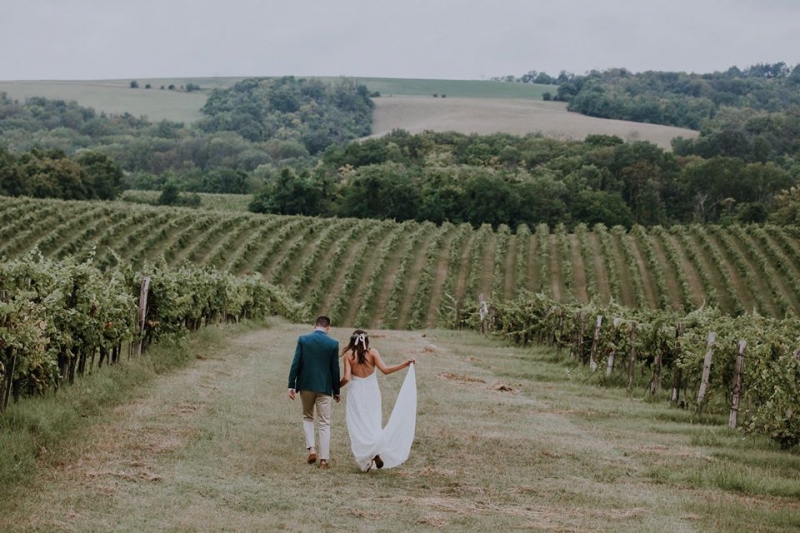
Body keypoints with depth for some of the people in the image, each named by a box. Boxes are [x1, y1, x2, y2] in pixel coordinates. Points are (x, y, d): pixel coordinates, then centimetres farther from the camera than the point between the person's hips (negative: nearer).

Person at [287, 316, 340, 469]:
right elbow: (335, 369, -1)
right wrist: (336, 391, 7)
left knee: (307, 417, 21)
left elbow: (295, 364, -5)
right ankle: (324, 459, 1)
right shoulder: (333, 343, -5)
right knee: (324, 423, 5)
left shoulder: (303, 339, -3)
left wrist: (291, 385, 0)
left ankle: (311, 448, 4)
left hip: (306, 385, 1)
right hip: (324, 387, -1)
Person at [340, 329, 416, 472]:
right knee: (374, 425, 10)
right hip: (372, 394, 1)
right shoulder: (372, 353, -2)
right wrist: (405, 364, -7)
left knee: (358, 428, 6)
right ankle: (376, 452, -16)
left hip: (356, 394, -1)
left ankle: (365, 461, -1)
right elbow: (385, 370, -12)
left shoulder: (348, 355, -2)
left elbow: (346, 378, -10)